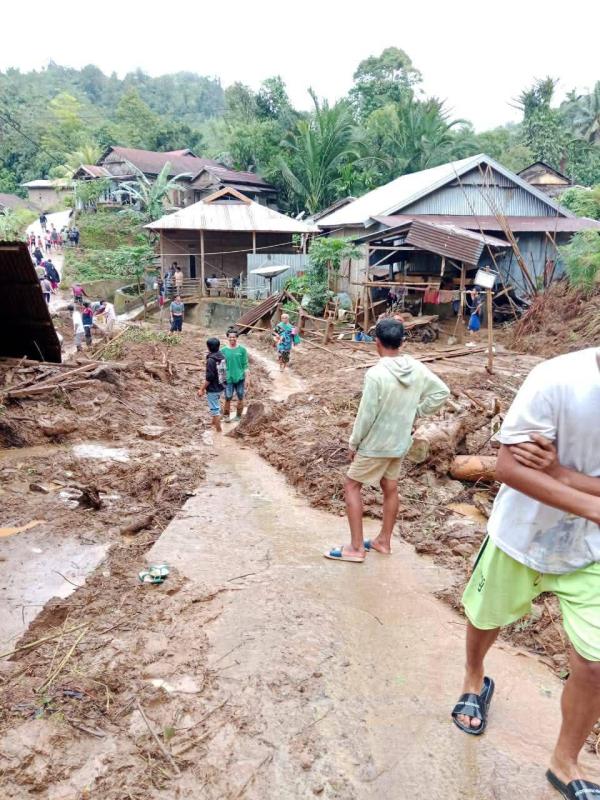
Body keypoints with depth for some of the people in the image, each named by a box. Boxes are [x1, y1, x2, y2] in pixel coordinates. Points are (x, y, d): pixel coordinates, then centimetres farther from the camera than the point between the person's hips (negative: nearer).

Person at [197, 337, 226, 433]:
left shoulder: (211, 360, -24)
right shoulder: (222, 356, 1)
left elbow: (209, 378, -24)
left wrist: (202, 389, -15)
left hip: (213, 389, -9)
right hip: (220, 386, 9)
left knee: (214, 408, 3)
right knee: (216, 406, 26)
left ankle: (218, 429, 11)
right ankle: (213, 422, 44)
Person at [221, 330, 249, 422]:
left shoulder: (242, 349, -3)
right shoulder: (224, 350, -1)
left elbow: (245, 365, 0)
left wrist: (245, 379, -2)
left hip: (240, 378, 0)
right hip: (228, 379, 0)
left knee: (240, 398, 9)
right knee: (228, 399, 2)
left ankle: (238, 416, 24)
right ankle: (226, 415, 22)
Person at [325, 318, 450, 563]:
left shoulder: (376, 373, -25)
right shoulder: (417, 368, -4)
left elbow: (366, 415, -21)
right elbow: (442, 392, 3)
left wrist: (354, 443, -7)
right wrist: (415, 411, 6)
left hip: (376, 444, -7)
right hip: (400, 442, 7)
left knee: (352, 486, 6)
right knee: (390, 488, 19)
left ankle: (356, 548, 8)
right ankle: (383, 541, 33)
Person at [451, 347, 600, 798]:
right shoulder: (557, 380, -26)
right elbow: (509, 467, -25)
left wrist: (558, 471, -33)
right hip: (520, 537, -2)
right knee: (486, 620, 21)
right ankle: (475, 681, 55)